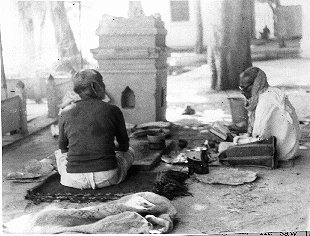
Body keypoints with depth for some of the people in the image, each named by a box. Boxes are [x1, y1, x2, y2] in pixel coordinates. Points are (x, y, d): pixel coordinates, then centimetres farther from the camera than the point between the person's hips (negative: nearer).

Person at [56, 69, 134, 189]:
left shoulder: (65, 113, -1)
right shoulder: (113, 110, -5)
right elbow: (124, 146, 7)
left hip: (75, 180, 0)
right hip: (107, 178, 0)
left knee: (59, 154, 33)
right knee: (129, 152, 28)